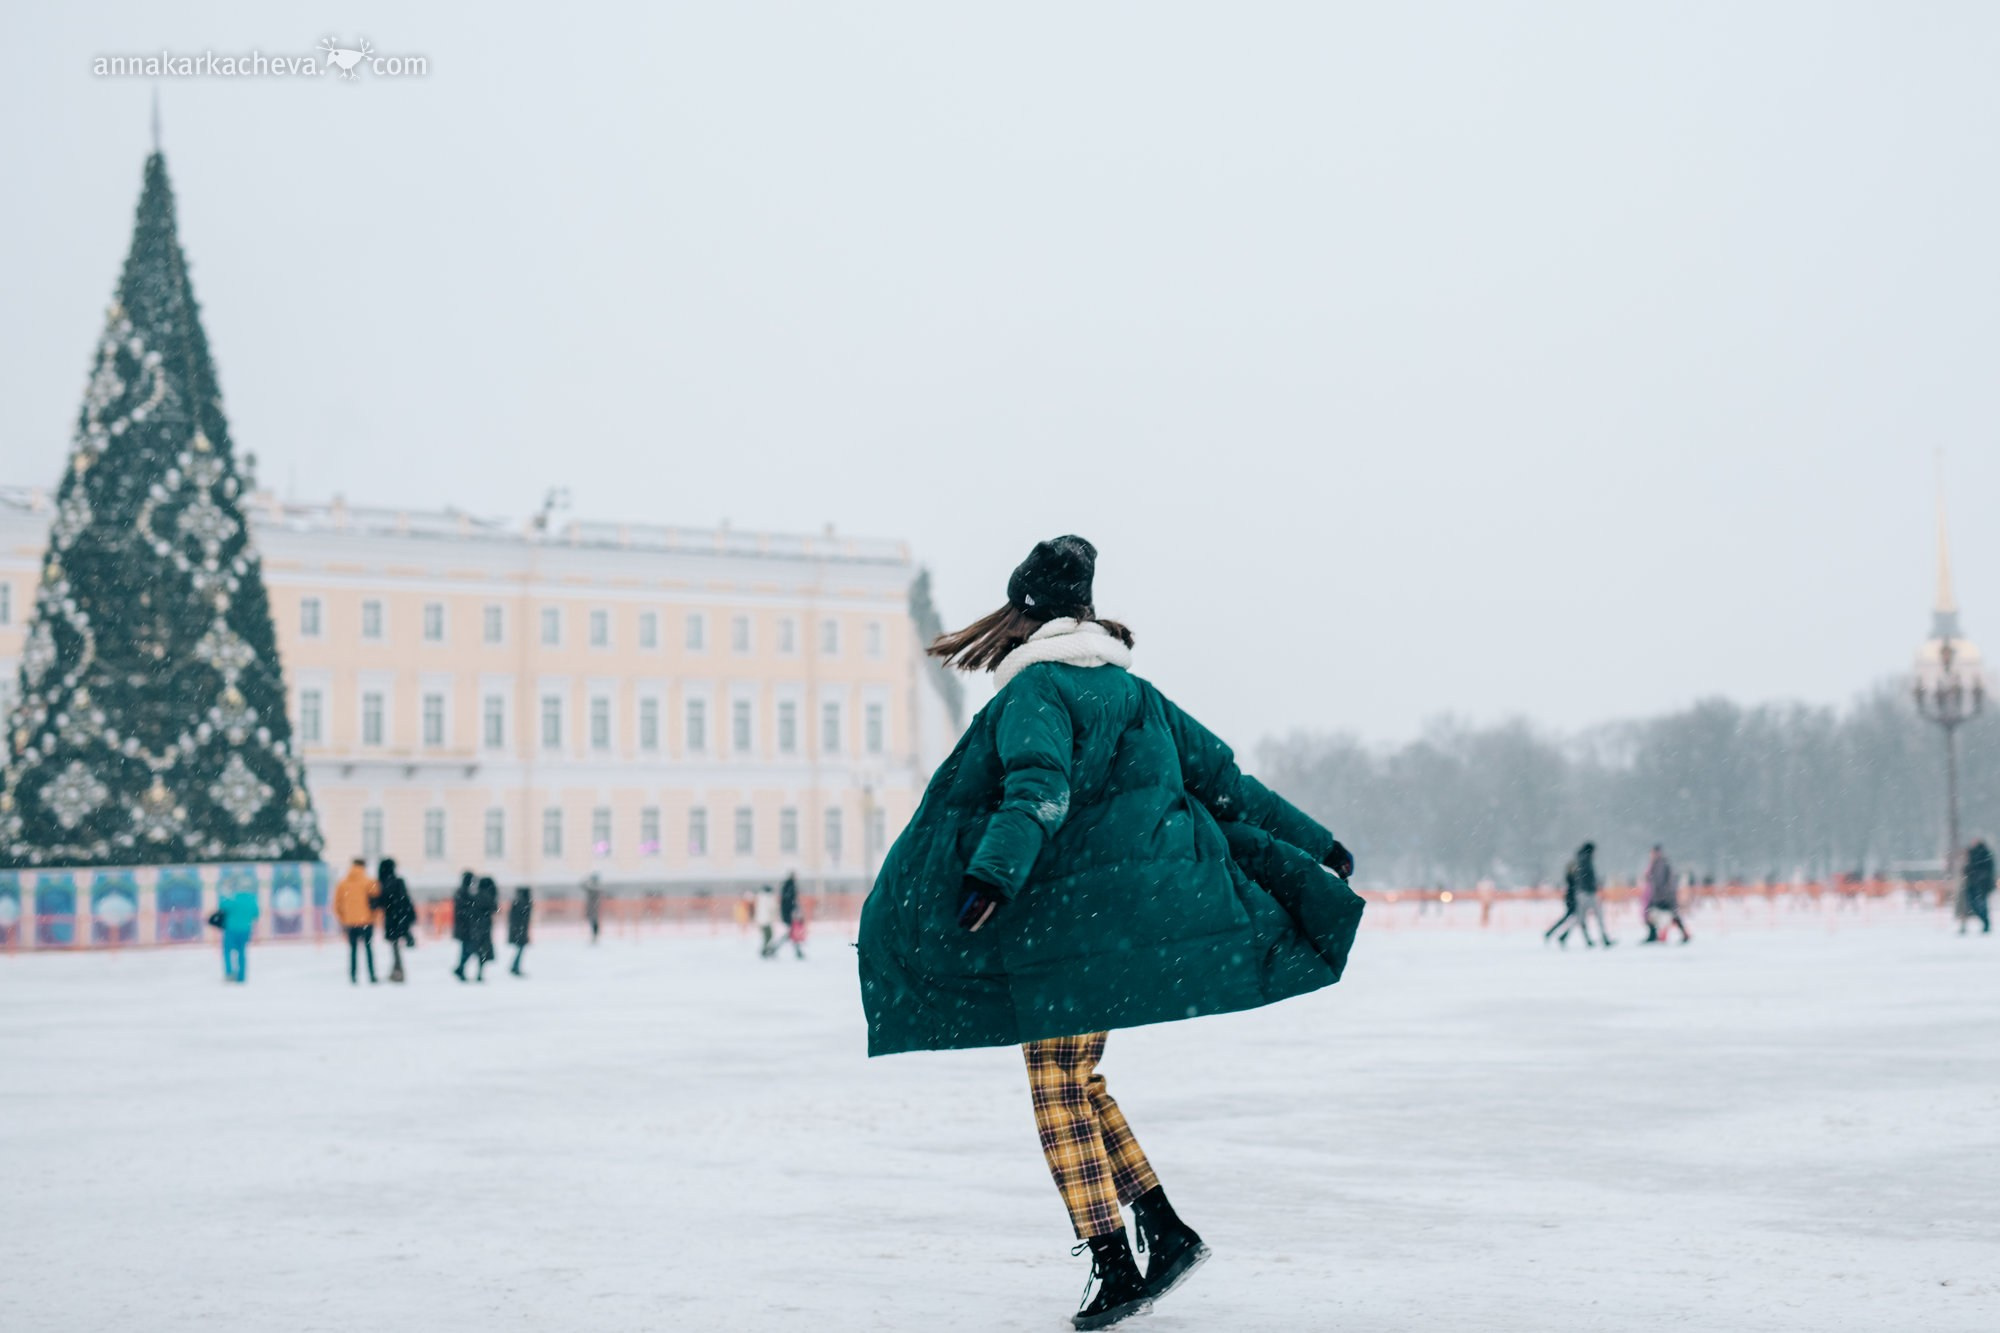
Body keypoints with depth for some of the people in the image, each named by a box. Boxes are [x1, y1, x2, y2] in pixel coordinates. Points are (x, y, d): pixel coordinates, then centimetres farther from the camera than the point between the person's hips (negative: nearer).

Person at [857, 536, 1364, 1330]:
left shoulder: (1036, 692, -6)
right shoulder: (1134, 693, 17)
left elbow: (1040, 790, -25)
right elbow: (1224, 781, 19)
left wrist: (992, 876, -39)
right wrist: (1315, 848, 24)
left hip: (1072, 923, -8)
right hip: (1152, 912, 8)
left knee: (1059, 1092, 1)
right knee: (1076, 1080, 19)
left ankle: (1115, 1266, -2)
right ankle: (1165, 1231, 14)